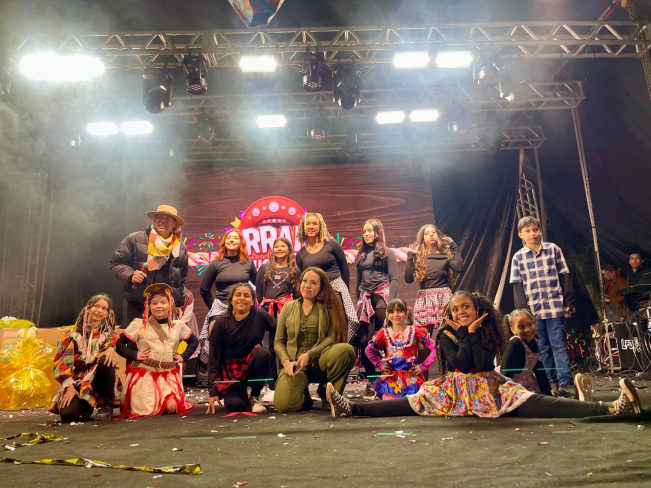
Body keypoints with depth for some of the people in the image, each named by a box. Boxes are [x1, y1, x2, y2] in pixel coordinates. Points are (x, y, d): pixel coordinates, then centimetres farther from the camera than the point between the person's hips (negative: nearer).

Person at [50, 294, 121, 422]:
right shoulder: (71, 334, 7)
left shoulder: (109, 335, 11)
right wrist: (69, 386, -13)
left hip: (99, 380, 0)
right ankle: (86, 406, 10)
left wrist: (111, 349, -34)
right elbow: (63, 362, 0)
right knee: (67, 413, -29)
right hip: (77, 381, 0)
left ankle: (106, 405, -13)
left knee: (106, 361, -33)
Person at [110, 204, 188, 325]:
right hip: (136, 306, -2)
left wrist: (179, 303, 16)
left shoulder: (181, 248, 11)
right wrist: (130, 275, -13)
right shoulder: (135, 239, 1)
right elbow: (117, 262, 6)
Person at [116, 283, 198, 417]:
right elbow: (118, 344, -2)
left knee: (171, 408, -17)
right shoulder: (139, 324, -2)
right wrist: (134, 355, -13)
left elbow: (194, 341, 19)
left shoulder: (178, 325, 7)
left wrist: (183, 356, 7)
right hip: (145, 373, -2)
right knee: (148, 411, -11)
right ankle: (137, 402, 23)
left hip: (169, 374, 2)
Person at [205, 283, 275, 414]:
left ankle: (255, 397, -8)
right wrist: (213, 391, -9)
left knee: (263, 352, -30)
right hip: (229, 370, -1)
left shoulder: (260, 316, -8)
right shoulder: (221, 323, -7)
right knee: (235, 404, -27)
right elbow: (214, 358, -6)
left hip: (252, 367, 2)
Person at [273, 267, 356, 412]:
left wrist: (309, 354, -18)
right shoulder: (288, 307, 12)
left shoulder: (328, 307, 7)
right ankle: (304, 397, 11)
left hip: (320, 360, 0)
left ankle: (327, 392, -4)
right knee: (285, 404, -29)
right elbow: (278, 341, 9)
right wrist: (286, 362, -10)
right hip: (295, 364, 0)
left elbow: (333, 336, -6)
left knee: (346, 350, -33)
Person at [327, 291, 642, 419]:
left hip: (489, 389, -1)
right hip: (455, 390, 2)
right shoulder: (447, 336, 3)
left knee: (532, 403, -25)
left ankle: (612, 408, -40)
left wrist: (474, 332, -15)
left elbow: (484, 364, -15)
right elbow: (461, 364, -14)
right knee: (410, 404, -19)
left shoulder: (489, 333, 3)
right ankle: (350, 408, -36)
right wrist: (467, 334, -14)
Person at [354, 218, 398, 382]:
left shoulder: (387, 253, 3)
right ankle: (369, 374, 13)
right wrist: (358, 302, 15)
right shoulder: (361, 254, 17)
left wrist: (390, 302, -12)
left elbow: (393, 279, -2)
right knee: (363, 340, 1)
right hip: (365, 299, 5)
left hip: (382, 296, -4)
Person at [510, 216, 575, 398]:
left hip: (555, 306, -1)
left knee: (559, 345, -2)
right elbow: (517, 286, 4)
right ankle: (551, 382, 18)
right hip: (533, 309, 1)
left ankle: (566, 383, 1)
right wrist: (522, 309, -3)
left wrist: (568, 301, -1)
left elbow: (565, 276, 4)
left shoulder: (553, 249, 4)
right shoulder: (518, 257, 4)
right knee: (543, 347, 9)